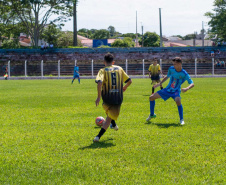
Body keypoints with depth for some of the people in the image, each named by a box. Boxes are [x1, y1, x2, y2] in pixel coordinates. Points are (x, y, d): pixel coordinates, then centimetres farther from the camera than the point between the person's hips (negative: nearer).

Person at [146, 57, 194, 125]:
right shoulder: (171, 69, -5)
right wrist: (160, 83, 15)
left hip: (176, 91, -5)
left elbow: (192, 84, -21)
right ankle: (152, 115, 22)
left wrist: (187, 88, -41)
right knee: (151, 97, 1)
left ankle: (181, 119, -22)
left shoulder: (184, 74, -18)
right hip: (167, 89, 5)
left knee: (178, 101, -38)